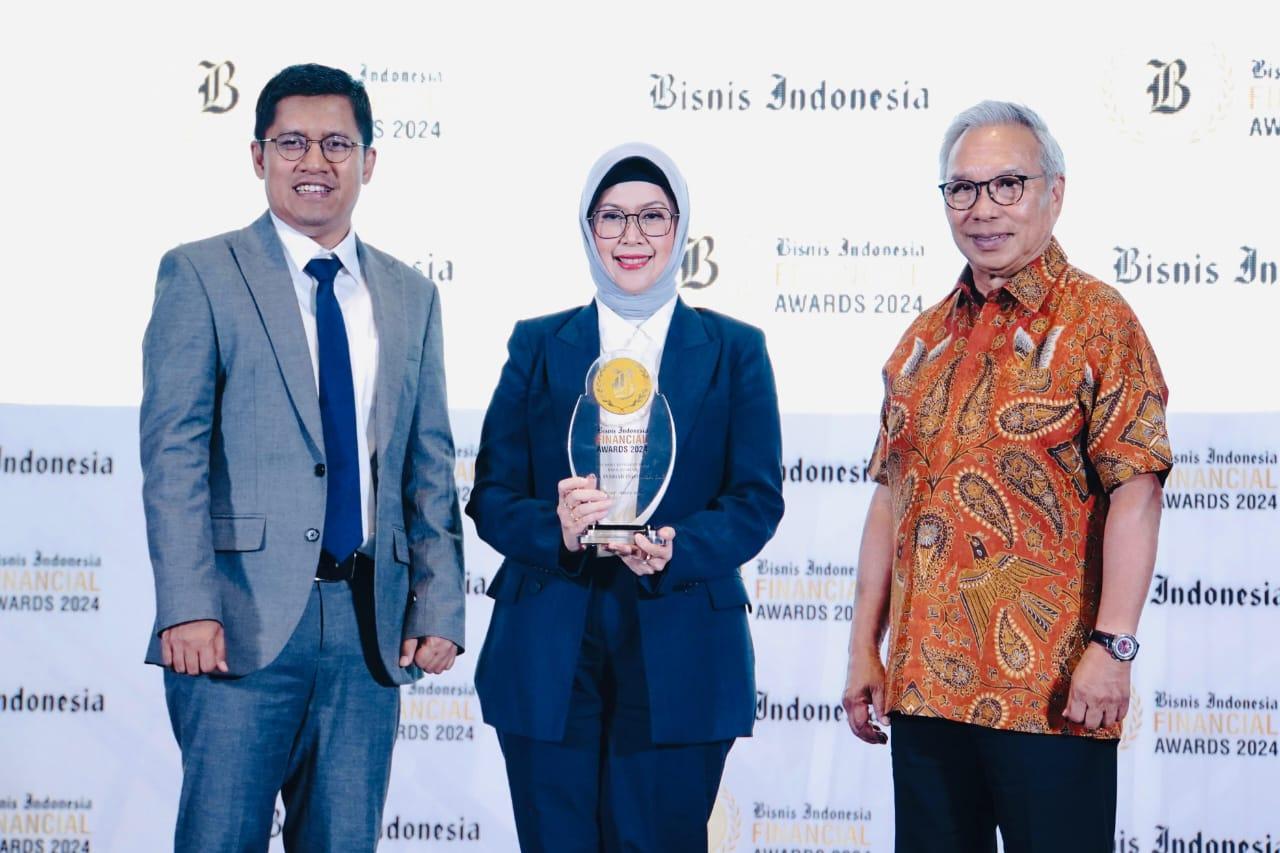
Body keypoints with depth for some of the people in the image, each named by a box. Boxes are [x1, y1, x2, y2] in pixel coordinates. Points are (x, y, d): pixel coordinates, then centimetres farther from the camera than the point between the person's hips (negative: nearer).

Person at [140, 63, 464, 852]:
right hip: (245, 618, -4)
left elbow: (430, 469, 14)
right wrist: (188, 608, -15)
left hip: (371, 626, 4)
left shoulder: (411, 297, 15)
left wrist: (439, 608, 5)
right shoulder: (201, 275, 2)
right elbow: (173, 451, -6)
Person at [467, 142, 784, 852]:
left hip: (678, 658, -1)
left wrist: (675, 551, -18)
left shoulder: (734, 351, 8)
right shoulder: (537, 346, 10)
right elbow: (490, 495, 4)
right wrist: (556, 530, -18)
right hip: (548, 658, 1)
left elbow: (758, 499, 1)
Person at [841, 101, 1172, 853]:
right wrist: (865, 648, 11)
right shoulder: (926, 339, 14)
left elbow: (1135, 491, -12)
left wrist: (1113, 646, -19)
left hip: (1051, 691, -6)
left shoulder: (1097, 321, -4)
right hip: (924, 684, 6)